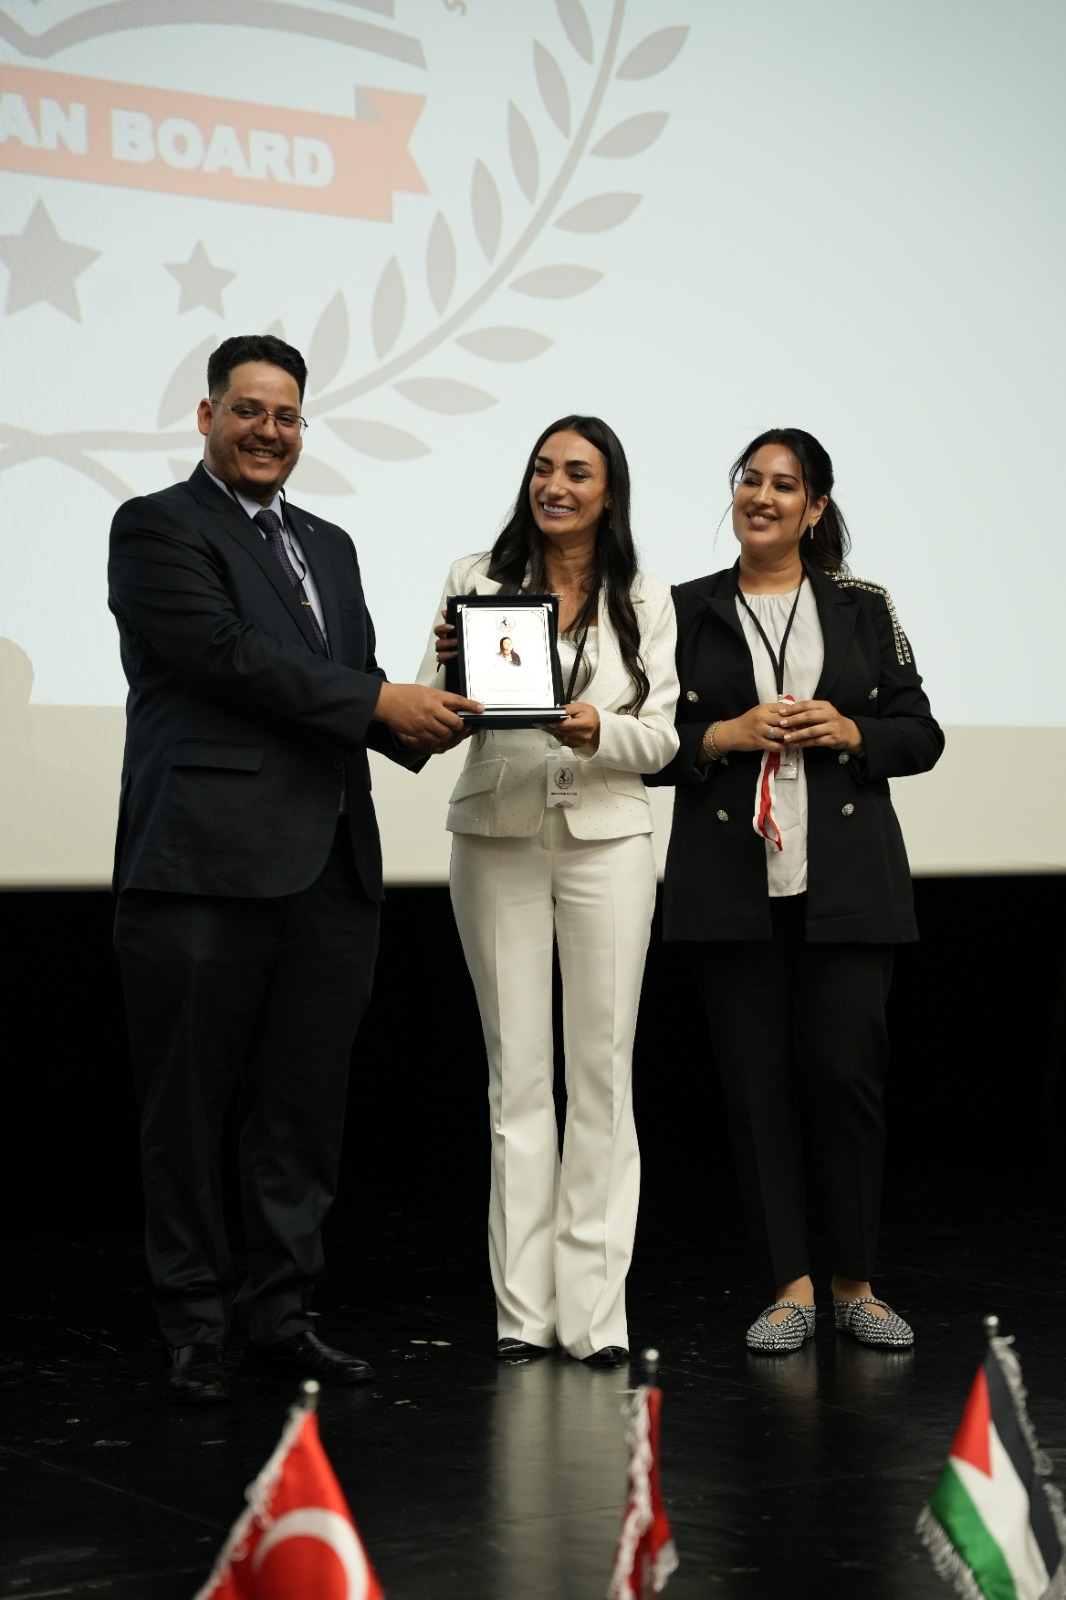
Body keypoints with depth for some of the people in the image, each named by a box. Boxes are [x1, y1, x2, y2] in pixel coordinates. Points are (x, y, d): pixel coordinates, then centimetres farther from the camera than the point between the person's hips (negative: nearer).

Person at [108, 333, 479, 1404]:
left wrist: (425, 717, -4)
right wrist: (379, 701, -14)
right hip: (208, 864, -6)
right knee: (189, 1111, 2)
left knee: (304, 1110, 9)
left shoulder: (328, 546, 22)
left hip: (329, 869, 7)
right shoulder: (157, 528, 0)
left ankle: (280, 1316, 19)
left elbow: (353, 691, 18)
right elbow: (228, 652, -13)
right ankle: (194, 1329, 12)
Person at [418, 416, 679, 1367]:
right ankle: (522, 1311, 7)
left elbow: (661, 738, 1)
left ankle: (595, 1310, 6)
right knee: (517, 1074, 2)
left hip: (607, 838, 0)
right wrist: (447, 668, -21)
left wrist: (599, 731, -19)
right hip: (498, 839, 0)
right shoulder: (479, 580, 3)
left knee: (603, 1072, 0)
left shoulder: (644, 599, 5)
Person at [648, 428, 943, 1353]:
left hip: (847, 883, 0)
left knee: (849, 1070, -4)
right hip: (731, 884, 0)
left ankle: (856, 1284, 10)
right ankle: (790, 1285, 9)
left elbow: (921, 735, 9)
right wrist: (725, 737, -10)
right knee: (757, 1080, 0)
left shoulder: (863, 610, 10)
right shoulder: (686, 613, 9)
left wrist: (851, 733, -9)